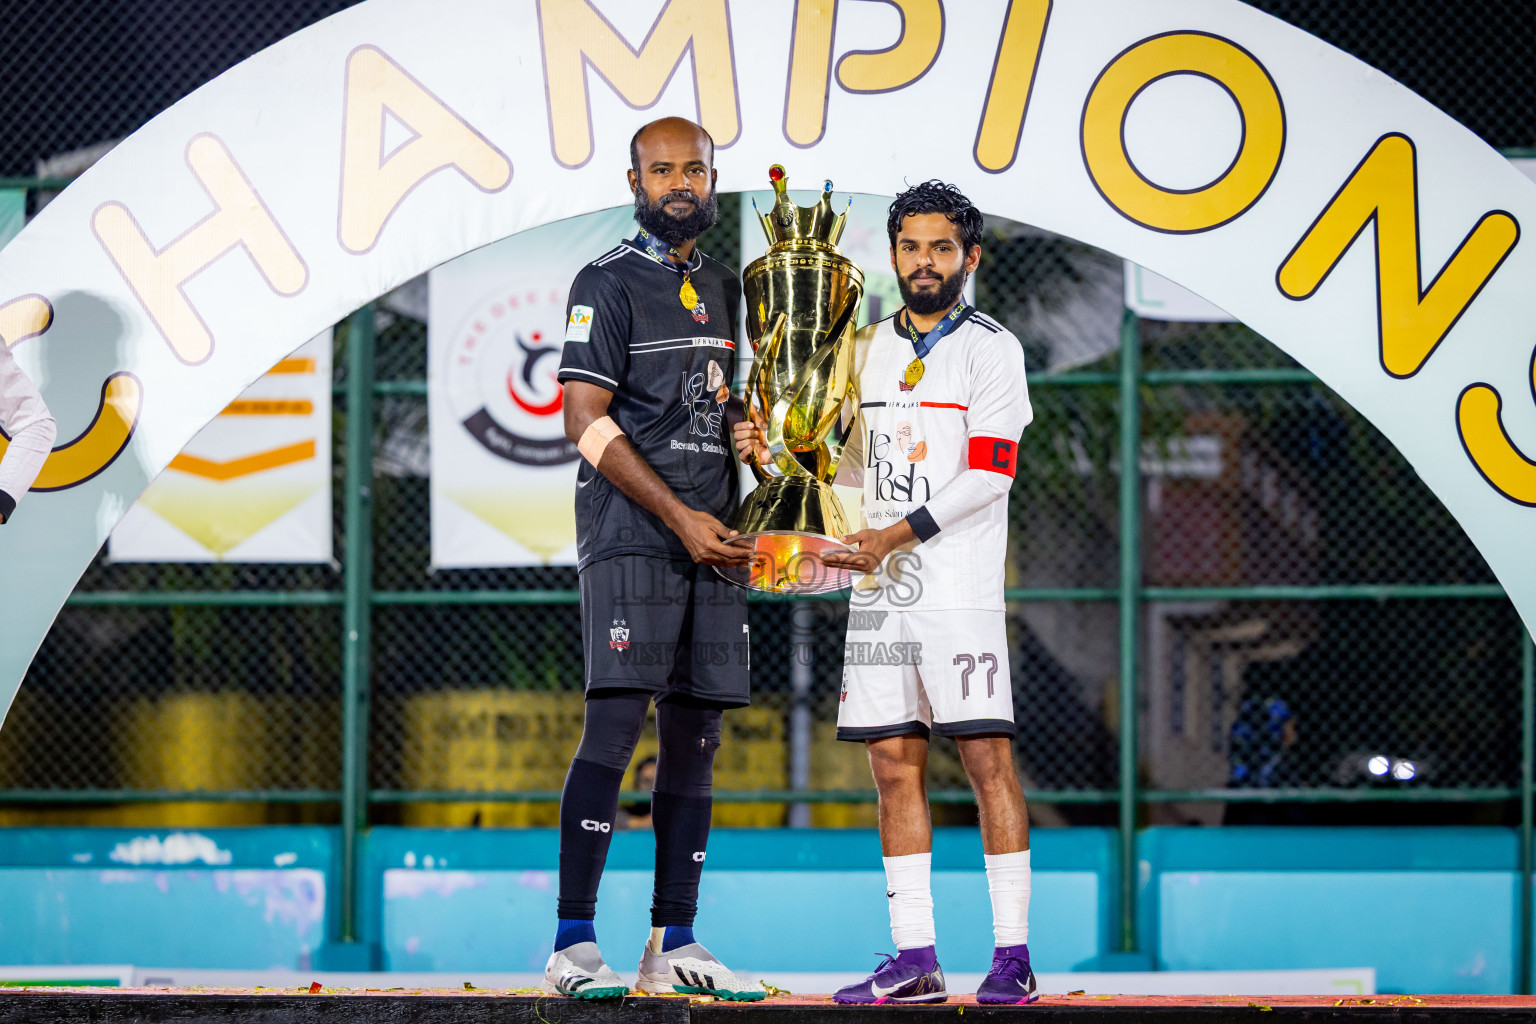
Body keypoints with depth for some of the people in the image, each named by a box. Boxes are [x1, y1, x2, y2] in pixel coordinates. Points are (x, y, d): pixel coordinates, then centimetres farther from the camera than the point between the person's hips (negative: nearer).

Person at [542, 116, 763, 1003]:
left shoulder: (724, 290, 18)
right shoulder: (608, 285, -4)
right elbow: (587, 421, -11)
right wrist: (679, 516, -15)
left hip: (711, 542, 7)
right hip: (631, 537, -7)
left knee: (696, 738, 5)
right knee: (616, 726, -15)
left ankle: (675, 944, 9)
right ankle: (575, 945, -16)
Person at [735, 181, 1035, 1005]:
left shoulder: (990, 349, -3)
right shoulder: (868, 350, 16)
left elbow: (988, 477, -11)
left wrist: (895, 535, -16)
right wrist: (779, 460, 6)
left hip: (960, 591, -6)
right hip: (880, 594, 6)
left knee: (986, 757, -8)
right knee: (895, 764, 4)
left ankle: (1012, 956, -7)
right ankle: (913, 959, 6)